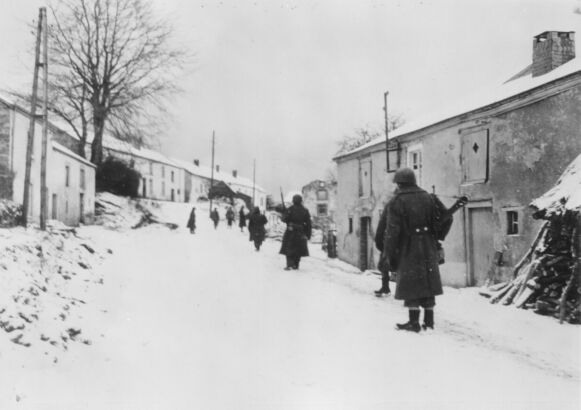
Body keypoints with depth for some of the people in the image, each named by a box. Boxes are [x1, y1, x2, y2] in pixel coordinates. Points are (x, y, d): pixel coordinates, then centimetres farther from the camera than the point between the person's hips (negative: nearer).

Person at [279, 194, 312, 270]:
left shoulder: (290, 209, -8)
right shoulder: (305, 210, 3)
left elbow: (284, 219, -10)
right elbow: (308, 223, 4)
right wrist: (308, 234, 9)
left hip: (290, 232, -3)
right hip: (301, 233, 3)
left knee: (289, 249, 2)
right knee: (298, 249, 12)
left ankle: (289, 264, -9)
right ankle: (296, 265, 13)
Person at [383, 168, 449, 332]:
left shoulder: (396, 202, -10)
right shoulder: (428, 197, 8)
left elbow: (392, 232, -13)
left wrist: (390, 255, -7)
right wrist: (435, 243, 15)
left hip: (408, 249, -5)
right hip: (428, 249, 5)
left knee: (410, 285, 2)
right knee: (428, 283, 11)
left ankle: (414, 322, 3)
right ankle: (429, 321, 16)